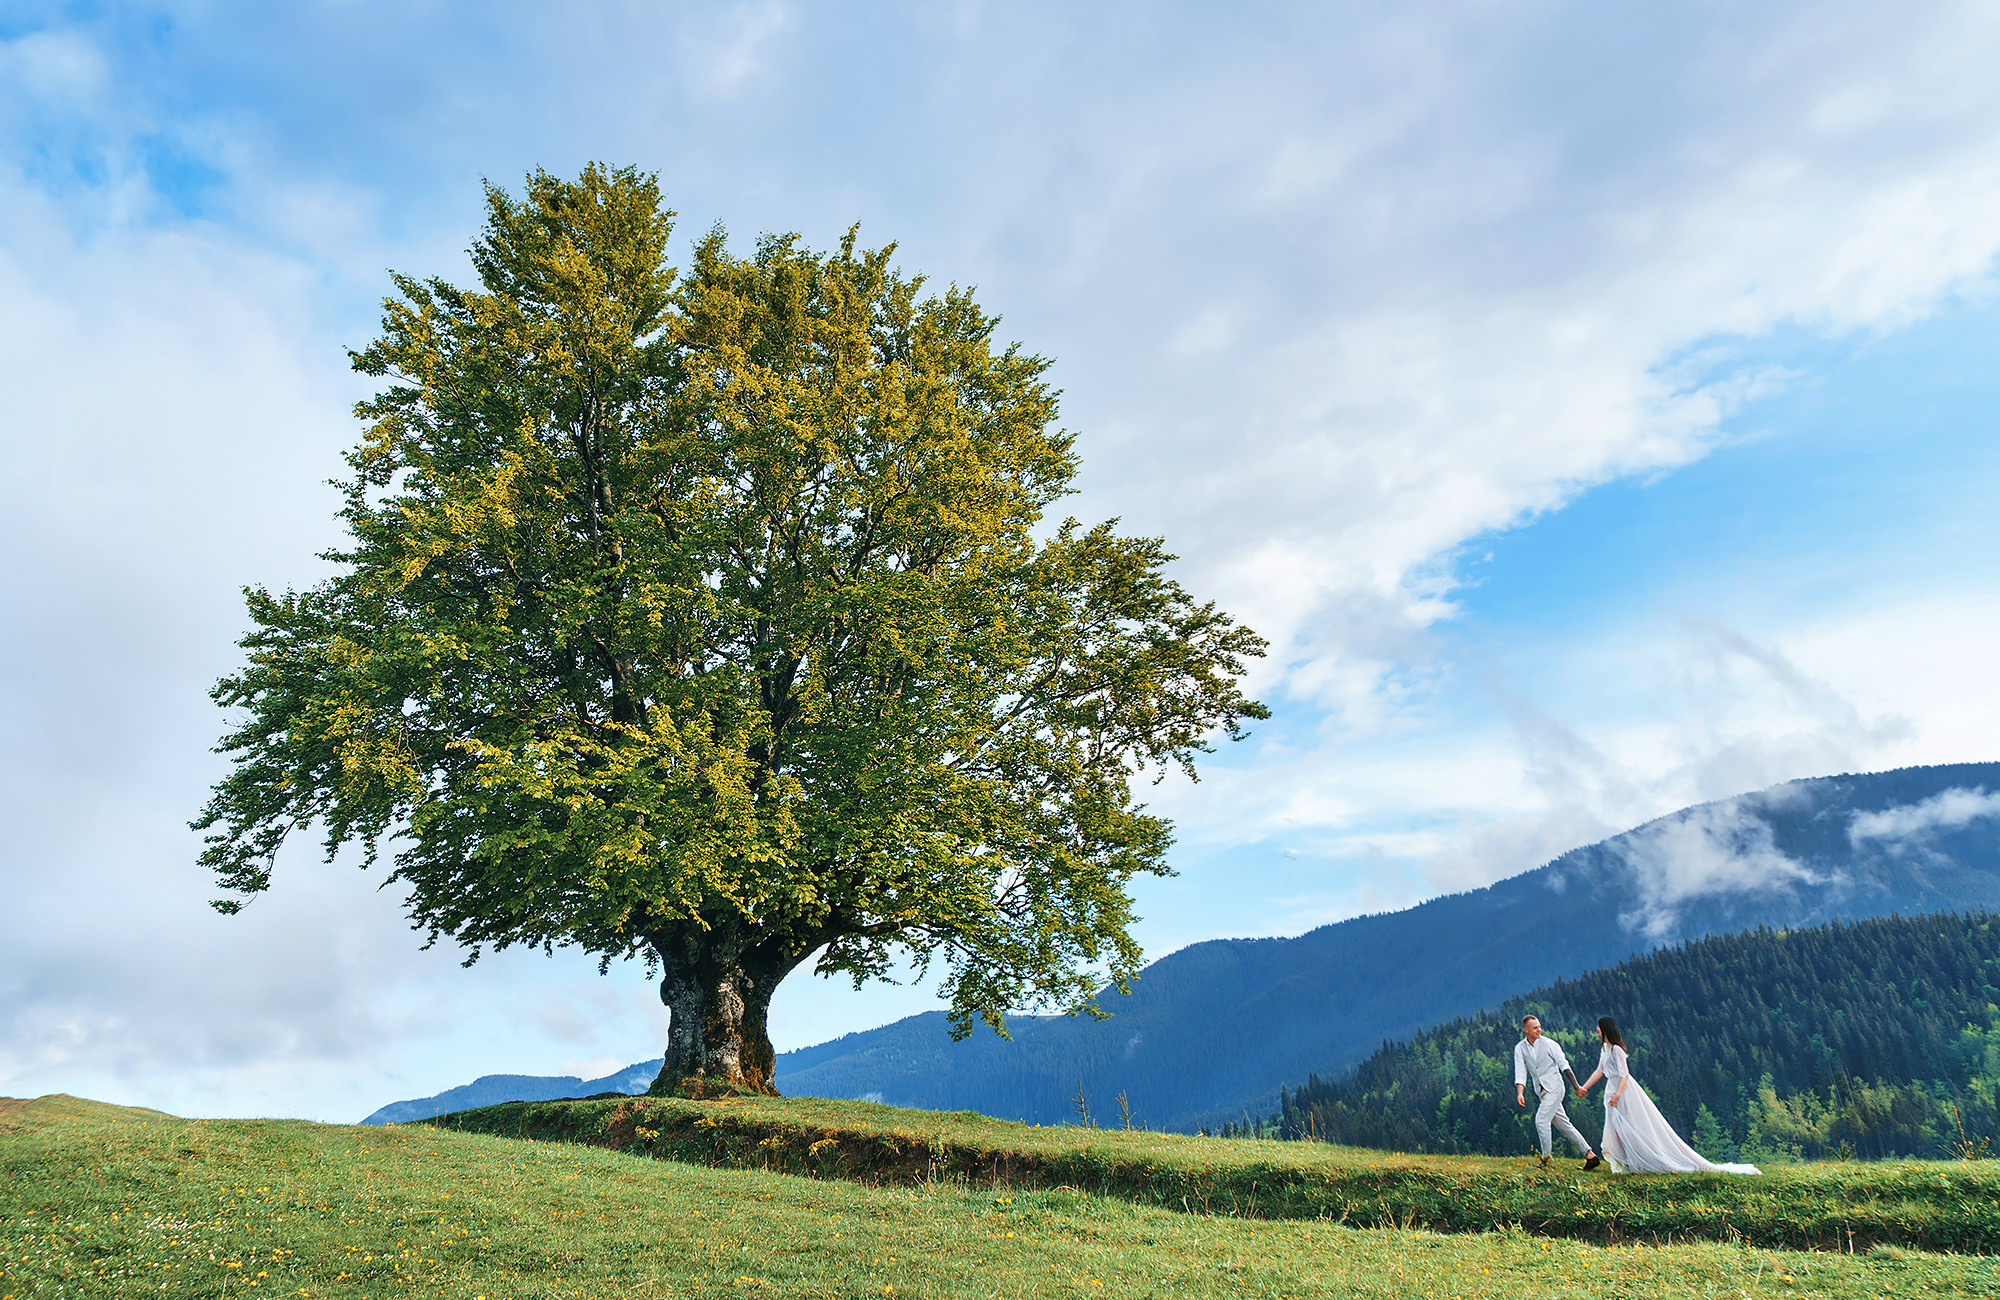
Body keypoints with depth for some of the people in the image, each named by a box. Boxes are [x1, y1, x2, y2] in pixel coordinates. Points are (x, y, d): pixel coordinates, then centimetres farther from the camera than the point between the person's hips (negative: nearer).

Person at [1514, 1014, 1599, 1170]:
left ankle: (1546, 1158, -2)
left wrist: (1576, 1086, -7)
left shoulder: (1549, 1044, -7)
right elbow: (1520, 1073, 0)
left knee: (1541, 1120, -15)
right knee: (1564, 1125, 6)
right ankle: (1589, 1154, 13)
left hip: (1554, 1088, -5)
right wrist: (1520, 1093, -14)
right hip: (1542, 1092, 5)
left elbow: (1564, 1066, -3)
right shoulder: (1520, 1048, 3)